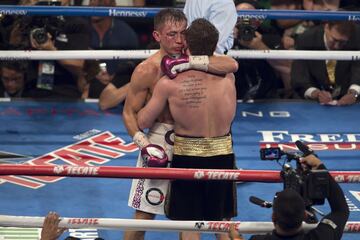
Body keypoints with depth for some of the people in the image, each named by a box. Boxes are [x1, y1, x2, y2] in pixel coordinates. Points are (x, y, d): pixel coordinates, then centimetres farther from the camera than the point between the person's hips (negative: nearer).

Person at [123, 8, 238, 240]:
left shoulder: (193, 58, -4)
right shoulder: (146, 70, -12)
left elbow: (232, 65, -20)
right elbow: (130, 113, -6)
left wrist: (191, 62, -30)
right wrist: (144, 145, -20)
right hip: (160, 141, -4)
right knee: (144, 214, 1)